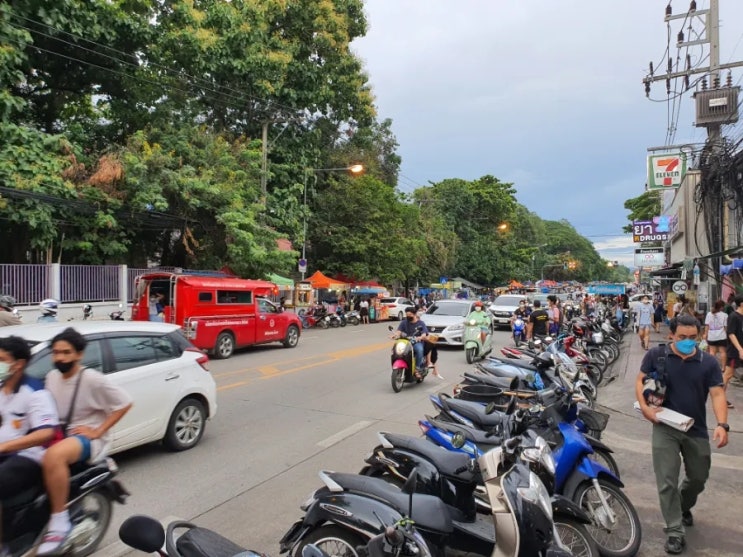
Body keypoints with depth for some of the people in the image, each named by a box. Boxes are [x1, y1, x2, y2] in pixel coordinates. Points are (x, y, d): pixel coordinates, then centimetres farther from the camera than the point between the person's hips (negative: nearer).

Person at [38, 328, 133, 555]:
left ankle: (59, 521, -24)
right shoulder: (52, 376, 7)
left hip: (87, 439, -8)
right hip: (58, 435, 8)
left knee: (53, 457, -37)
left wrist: (97, 431, -16)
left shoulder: (92, 379, -16)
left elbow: (125, 403, -14)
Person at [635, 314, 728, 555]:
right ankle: (674, 531, 7)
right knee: (667, 481, -4)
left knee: (698, 478, 19)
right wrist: (645, 407, -14)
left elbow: (717, 394, -8)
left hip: (697, 429, 3)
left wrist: (722, 424, -23)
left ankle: (683, 507, 48)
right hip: (665, 427, -2)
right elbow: (640, 380, 1)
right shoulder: (656, 355, -5)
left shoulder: (708, 362, -2)